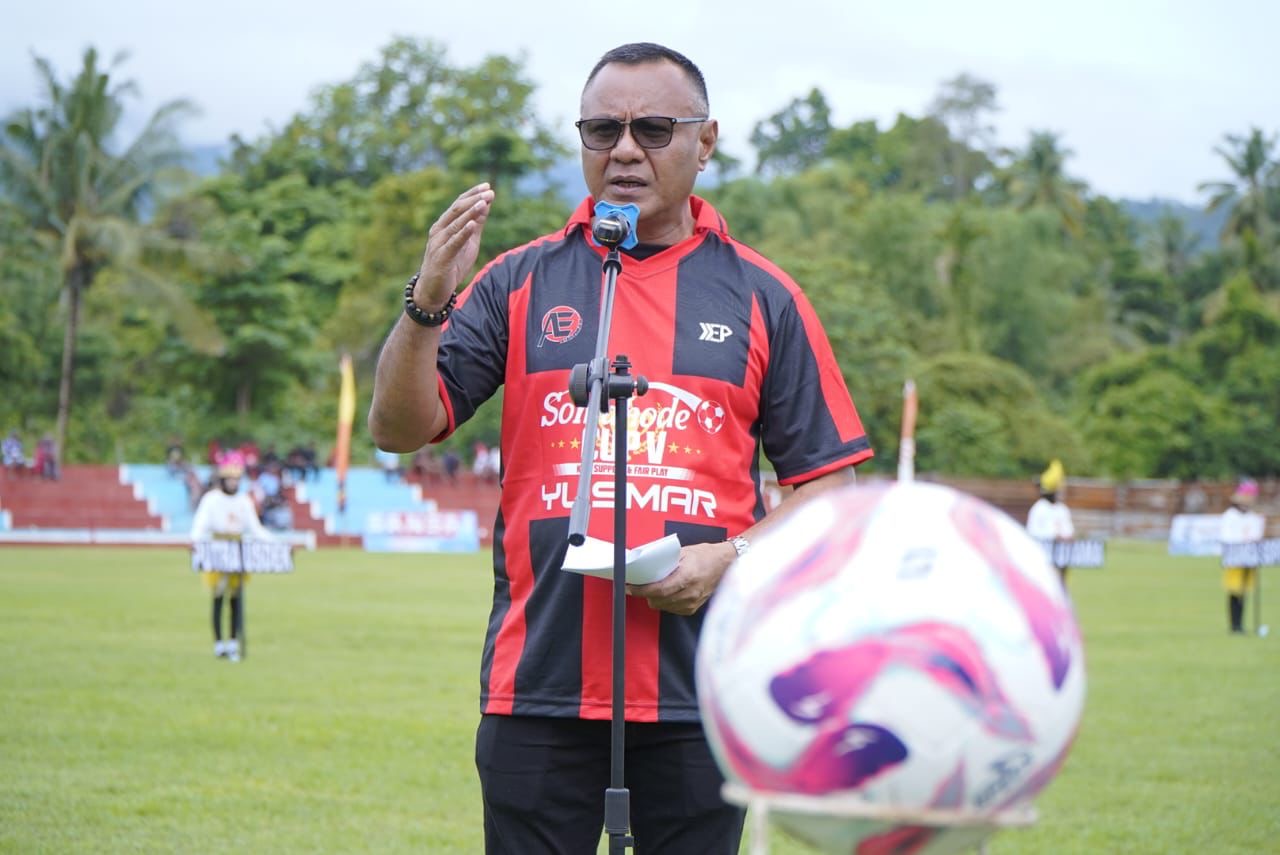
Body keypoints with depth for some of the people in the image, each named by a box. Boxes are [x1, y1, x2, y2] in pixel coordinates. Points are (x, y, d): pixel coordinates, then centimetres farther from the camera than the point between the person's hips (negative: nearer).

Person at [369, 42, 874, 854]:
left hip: (701, 693, 0)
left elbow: (824, 483, 8)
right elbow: (398, 428, 3)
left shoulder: (764, 298, 7)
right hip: (536, 687, 0)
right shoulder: (519, 282, 8)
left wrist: (734, 558, -9)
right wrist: (428, 302, -14)